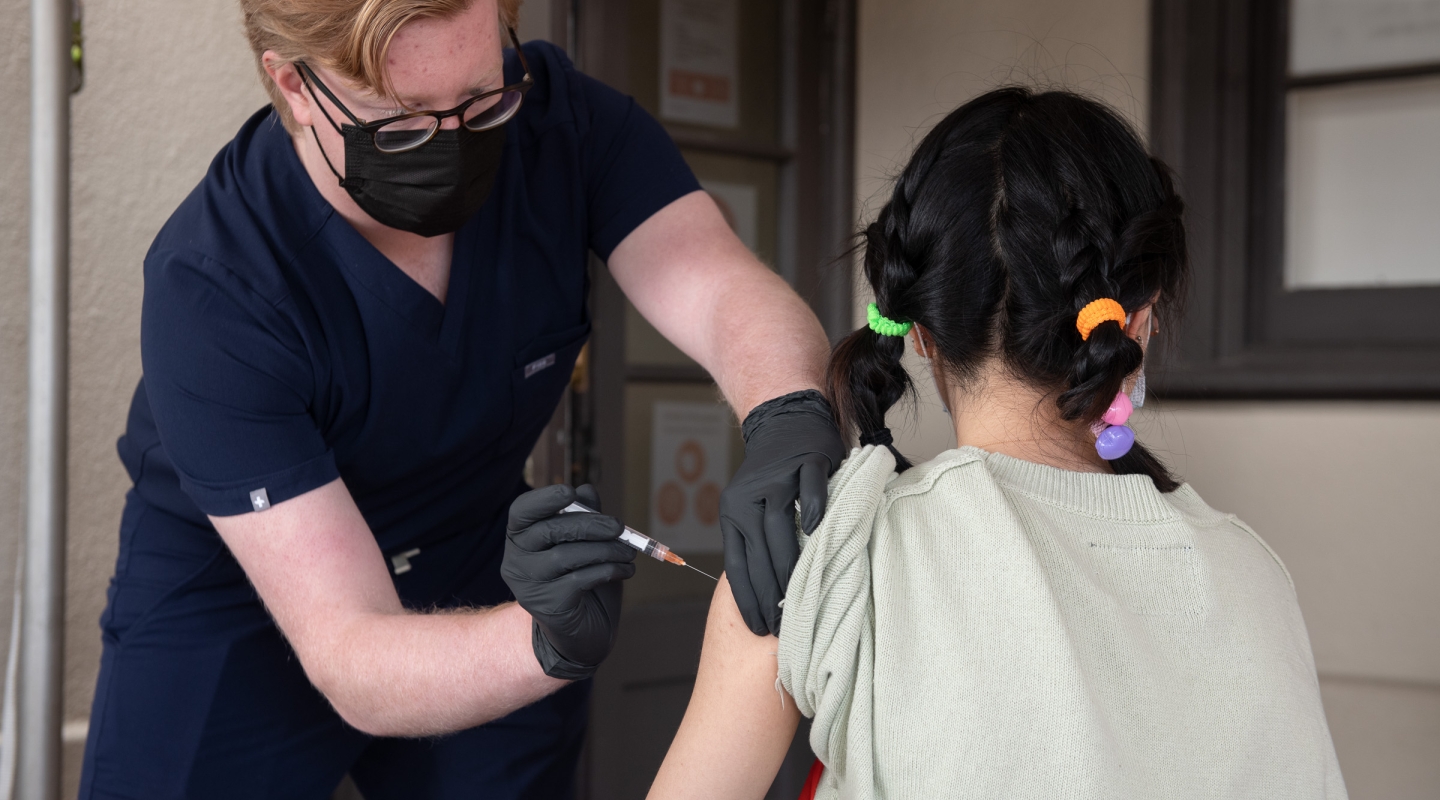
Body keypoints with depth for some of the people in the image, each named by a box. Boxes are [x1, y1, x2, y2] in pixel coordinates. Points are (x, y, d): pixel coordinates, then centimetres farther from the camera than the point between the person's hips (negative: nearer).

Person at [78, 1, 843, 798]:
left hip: (471, 575, 3)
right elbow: (349, 657, -35)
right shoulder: (211, 284, -32)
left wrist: (787, 416, -54)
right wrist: (551, 641, -53)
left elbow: (727, 292, -32)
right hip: (228, 598, -3)